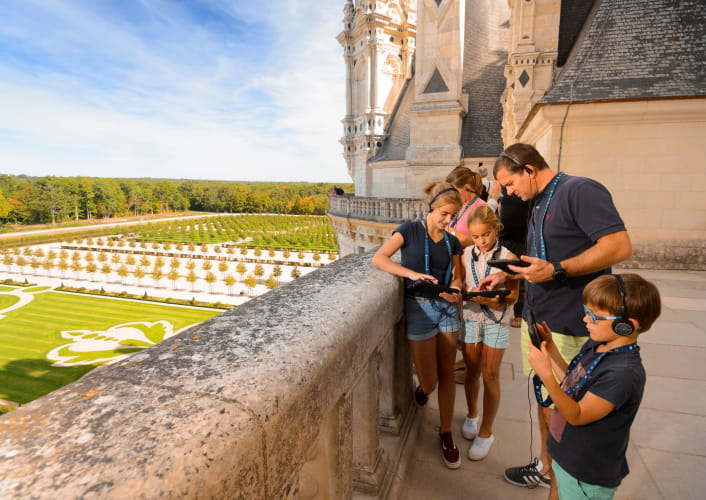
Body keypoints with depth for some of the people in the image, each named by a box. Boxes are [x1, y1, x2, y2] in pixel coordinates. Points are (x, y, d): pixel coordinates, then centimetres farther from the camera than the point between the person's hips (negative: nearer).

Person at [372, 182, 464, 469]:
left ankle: (446, 433, 28)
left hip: (447, 308, 4)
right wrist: (411, 273, -25)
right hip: (419, 308, -4)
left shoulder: (452, 242, 10)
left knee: (446, 375, 9)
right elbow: (378, 259, -13)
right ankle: (422, 387, 38)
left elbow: (456, 278, 11)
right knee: (429, 383, 0)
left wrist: (455, 291, -13)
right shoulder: (410, 230, -5)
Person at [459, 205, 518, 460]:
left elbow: (513, 295, -9)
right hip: (470, 317, 3)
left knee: (490, 376, 5)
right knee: (472, 371, 15)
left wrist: (493, 301, -27)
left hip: (495, 320, -3)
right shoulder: (466, 255, -2)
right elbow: (461, 285, 5)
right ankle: (471, 415, 39)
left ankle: (485, 432, 20)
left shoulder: (507, 257, -12)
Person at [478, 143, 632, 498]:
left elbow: (619, 246, -22)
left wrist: (555, 270, -28)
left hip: (568, 328, -9)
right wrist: (506, 275, 12)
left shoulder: (580, 191, -13)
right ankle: (546, 468, 38)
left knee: (559, 414, 5)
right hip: (536, 320, 9)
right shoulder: (538, 203, 14)